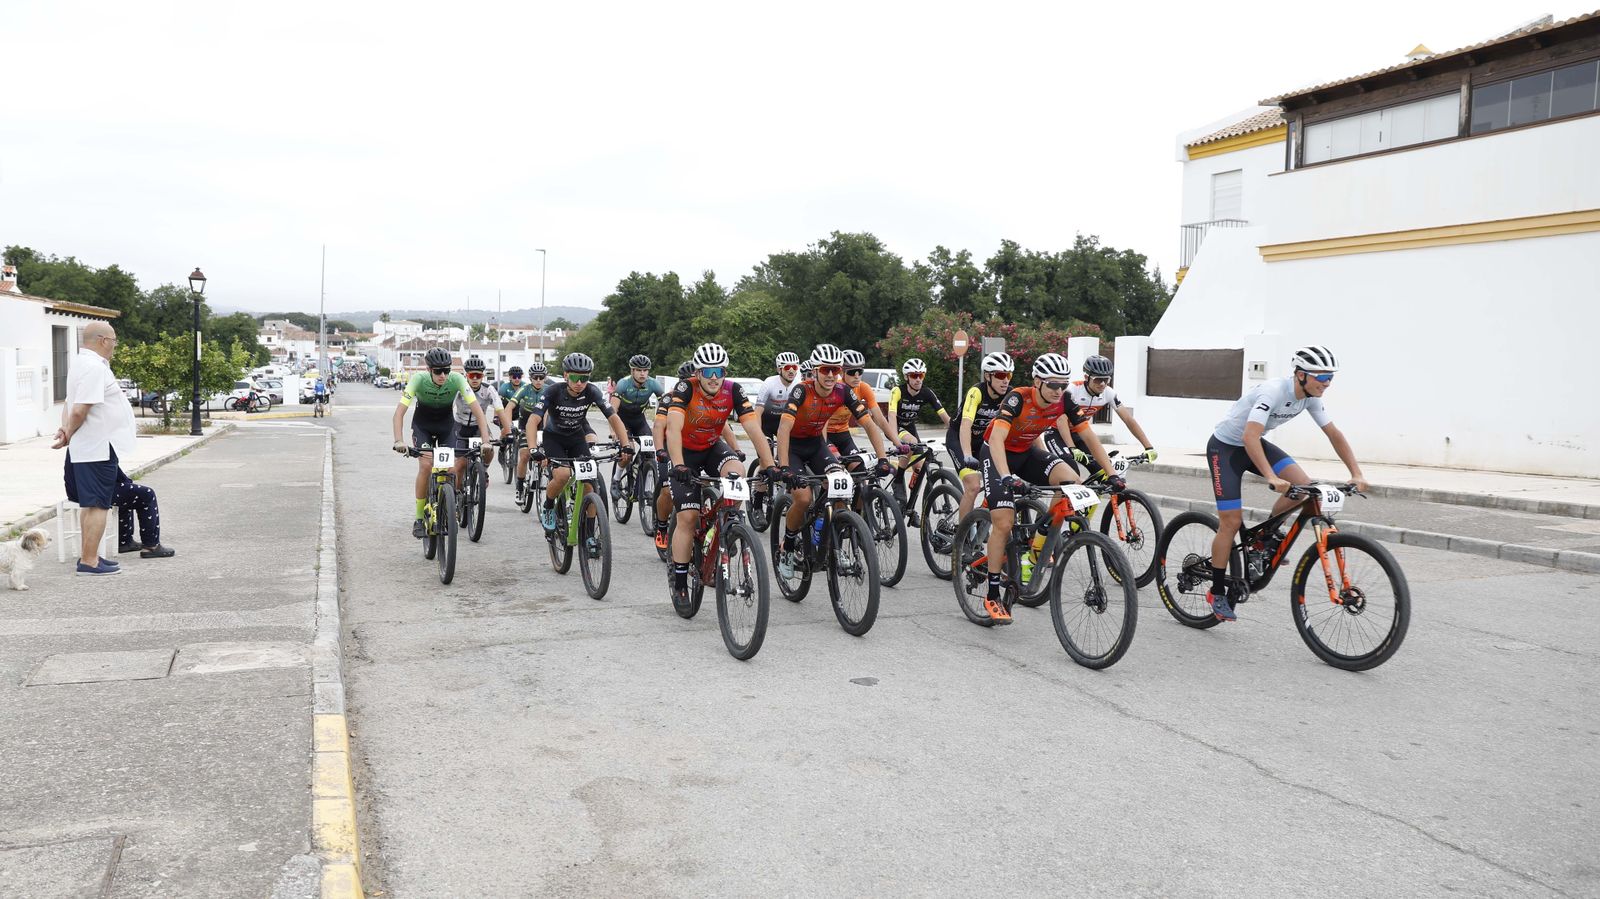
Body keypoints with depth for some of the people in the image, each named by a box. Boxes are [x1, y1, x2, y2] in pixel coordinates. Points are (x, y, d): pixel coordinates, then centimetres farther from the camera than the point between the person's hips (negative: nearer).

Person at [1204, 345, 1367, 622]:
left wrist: (1357, 474, -13)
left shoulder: (1310, 397, -9)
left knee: (1303, 485, -15)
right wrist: (1271, 478, -52)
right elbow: (1249, 436, -44)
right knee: (1231, 522, -9)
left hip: (1254, 444, 7)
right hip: (1225, 447, -7)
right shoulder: (1273, 391, -32)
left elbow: (1334, 434, -3)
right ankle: (1217, 593, 4)